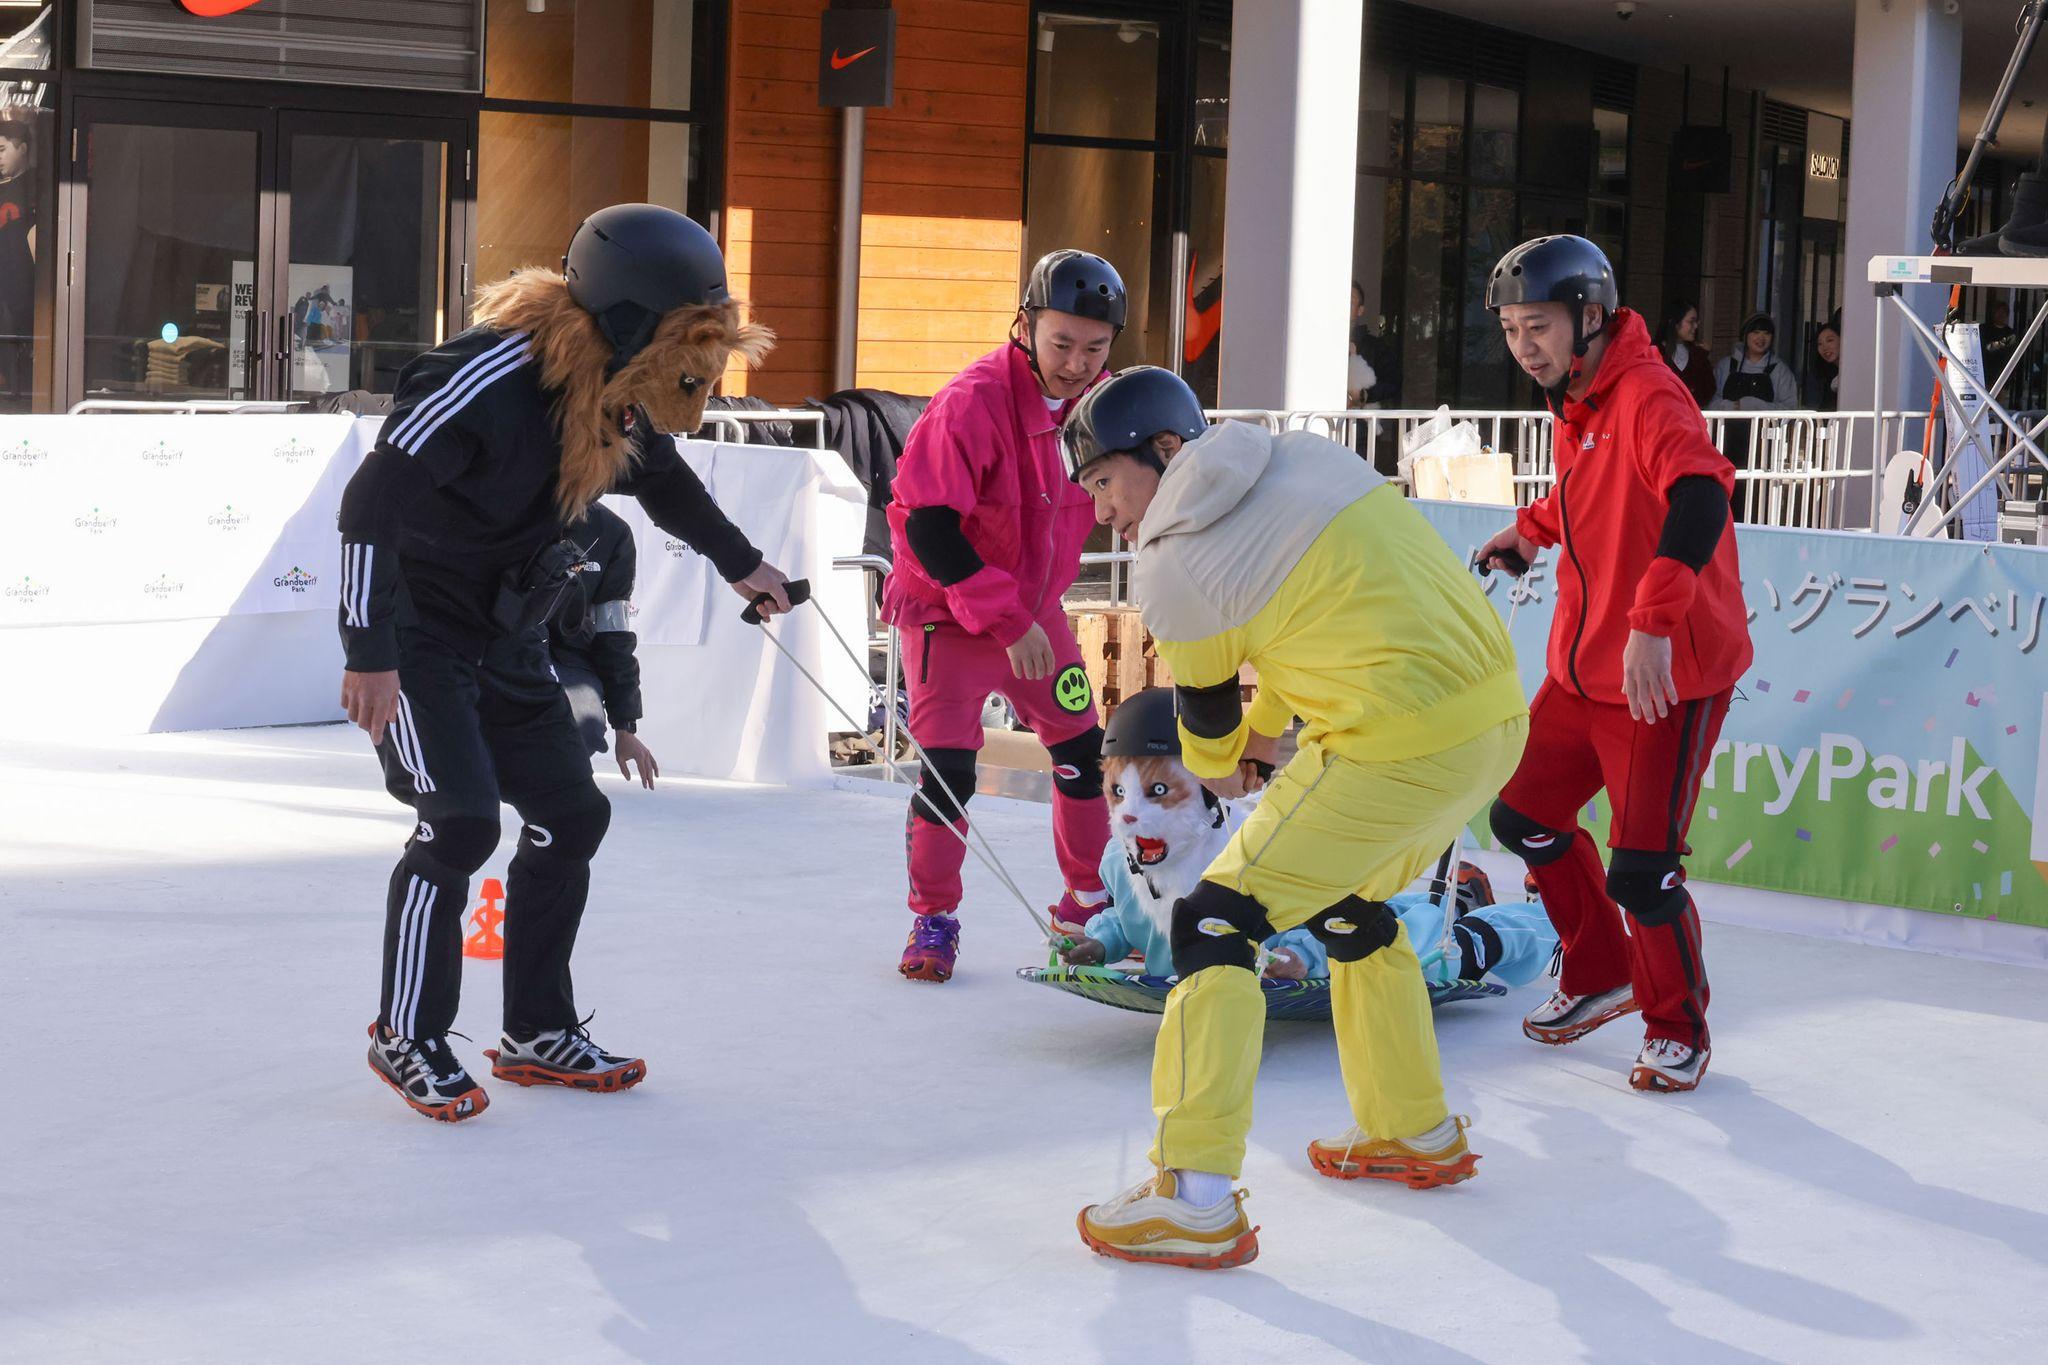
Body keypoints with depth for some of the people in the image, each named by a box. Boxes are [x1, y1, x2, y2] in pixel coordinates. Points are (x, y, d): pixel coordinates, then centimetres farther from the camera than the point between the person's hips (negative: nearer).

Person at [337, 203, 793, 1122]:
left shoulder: (617, 398, -3)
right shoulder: (493, 377, -29)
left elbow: (662, 476, 21)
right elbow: (371, 500, -29)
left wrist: (739, 563, 32)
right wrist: (369, 656, -29)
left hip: (503, 634, 8)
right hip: (414, 625, -8)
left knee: (571, 814, 6)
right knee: (461, 821, -17)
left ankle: (537, 1033, 20)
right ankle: (408, 1038, 2)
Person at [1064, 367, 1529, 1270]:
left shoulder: (1173, 572, -7)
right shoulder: (1311, 457, 12)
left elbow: (1206, 717, 10)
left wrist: (1220, 766, 33)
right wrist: (1265, 727, 34)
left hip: (1401, 750, -8)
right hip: (1498, 713, 8)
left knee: (1216, 924, -2)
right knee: (1347, 903, 28)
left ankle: (1196, 1200, -8)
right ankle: (1418, 1134, 40)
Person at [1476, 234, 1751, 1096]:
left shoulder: (1646, 394, -21)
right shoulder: (1575, 399, 8)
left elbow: (1699, 497, -39)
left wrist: (1653, 623, -47)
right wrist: (1533, 530, 17)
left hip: (1668, 676, -9)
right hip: (1584, 663, 9)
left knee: (1639, 870, -9)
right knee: (1523, 817, 15)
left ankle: (1678, 1030, 15)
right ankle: (1601, 977, 35)